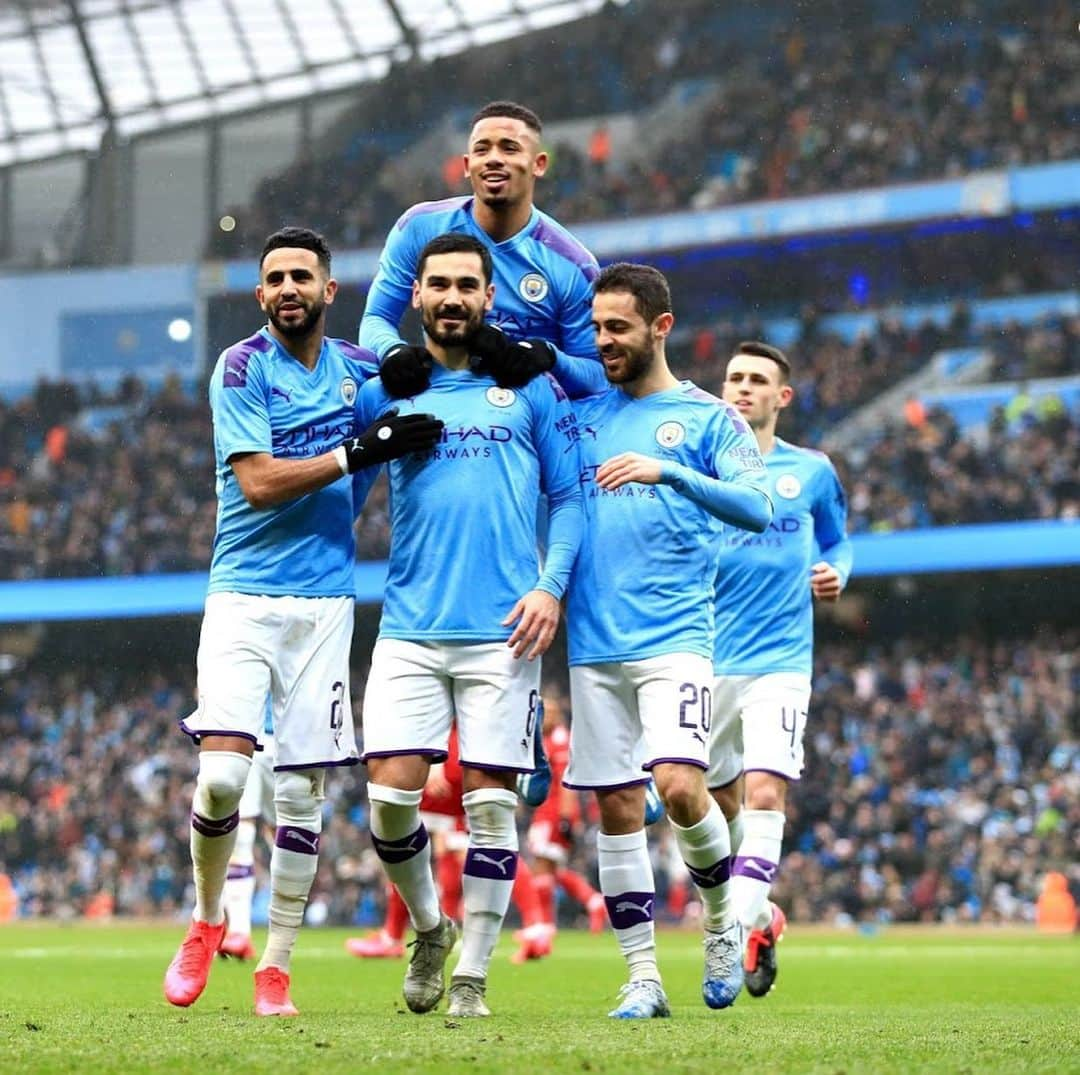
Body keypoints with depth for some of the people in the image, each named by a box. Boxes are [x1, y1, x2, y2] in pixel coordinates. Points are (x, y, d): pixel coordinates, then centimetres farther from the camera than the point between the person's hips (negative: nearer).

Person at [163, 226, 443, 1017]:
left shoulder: (358, 365, 8)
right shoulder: (242, 368, -4)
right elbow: (258, 482, -13)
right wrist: (361, 450, -18)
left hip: (325, 603, 3)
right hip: (244, 595, -3)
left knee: (301, 789, 1)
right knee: (223, 772, -16)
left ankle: (277, 966, 10)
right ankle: (207, 922, 9)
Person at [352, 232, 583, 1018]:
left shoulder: (531, 388, 7)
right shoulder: (383, 393, 10)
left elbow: (570, 494, 8)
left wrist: (551, 585, -5)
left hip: (502, 631, -1)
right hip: (409, 629, 1)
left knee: (491, 798, -3)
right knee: (391, 790, -8)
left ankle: (472, 977, 5)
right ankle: (430, 930, 18)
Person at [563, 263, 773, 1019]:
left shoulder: (706, 417, 2)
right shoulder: (583, 412, 13)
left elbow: (757, 508, -11)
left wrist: (670, 471, -24)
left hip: (674, 636, -4)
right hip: (594, 642, 4)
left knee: (680, 786, -18)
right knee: (616, 807, 2)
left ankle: (723, 920, 8)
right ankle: (643, 977, 8)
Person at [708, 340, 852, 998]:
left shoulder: (812, 472, 7)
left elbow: (838, 541, 21)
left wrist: (835, 575, -1)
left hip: (779, 661, -2)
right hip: (707, 663, 2)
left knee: (764, 793, -18)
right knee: (722, 802, 10)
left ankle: (739, 933, -22)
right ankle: (762, 914, 31)